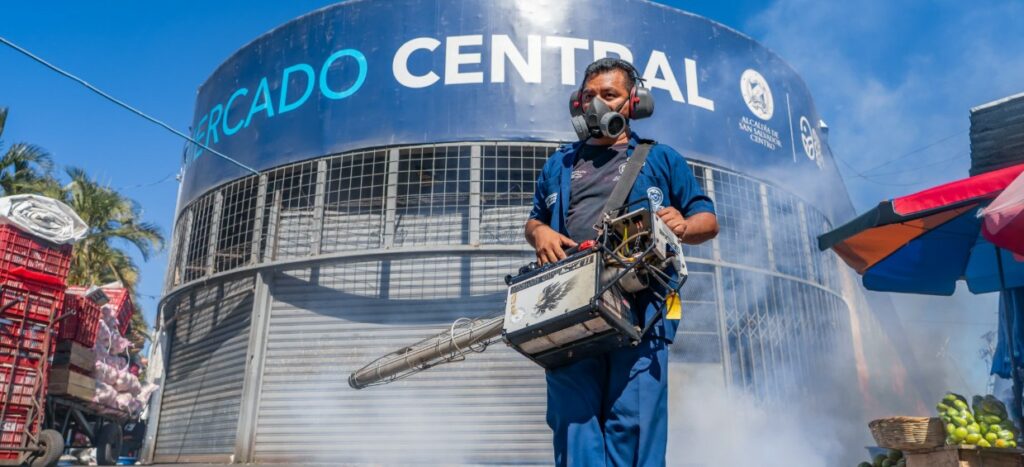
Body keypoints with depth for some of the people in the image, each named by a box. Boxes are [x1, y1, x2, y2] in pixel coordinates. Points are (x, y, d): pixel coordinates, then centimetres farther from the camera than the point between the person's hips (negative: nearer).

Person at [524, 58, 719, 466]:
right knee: (574, 418, -2)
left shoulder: (661, 160, 17)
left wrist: (685, 225, -10)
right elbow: (534, 220, 29)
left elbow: (708, 220, 14)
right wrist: (539, 232, 4)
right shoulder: (558, 165, 25)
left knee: (633, 419, -6)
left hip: (639, 308, -2)